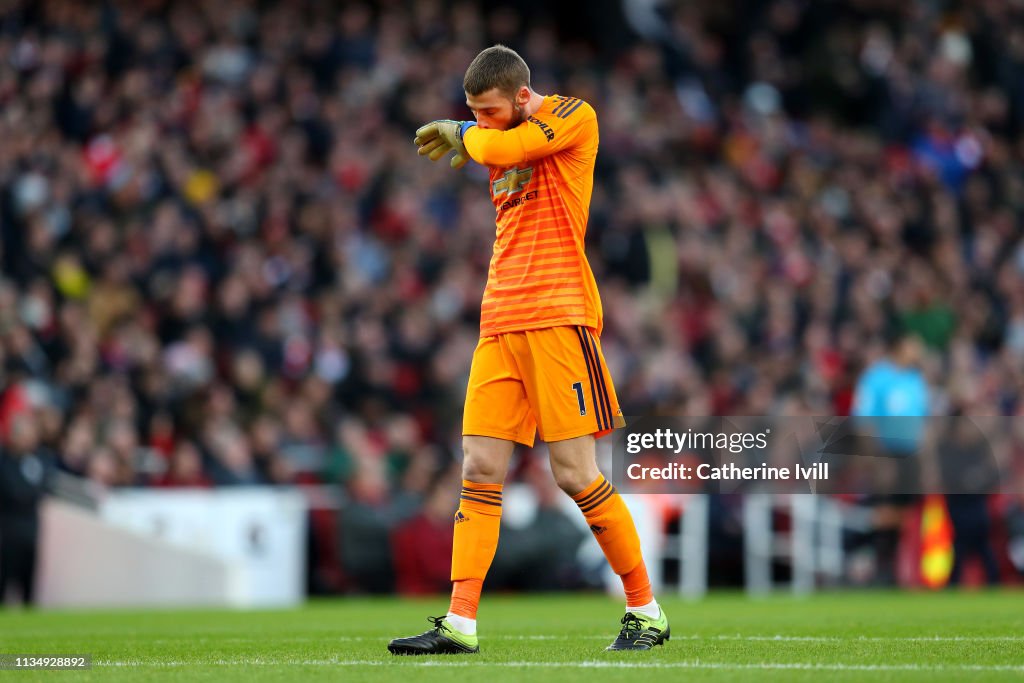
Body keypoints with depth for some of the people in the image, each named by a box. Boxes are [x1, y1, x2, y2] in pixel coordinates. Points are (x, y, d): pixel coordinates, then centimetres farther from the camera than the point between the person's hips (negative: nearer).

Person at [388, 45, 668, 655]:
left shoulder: (575, 117, -4)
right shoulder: (498, 143, 19)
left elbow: (500, 149, -17)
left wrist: (461, 134, 1)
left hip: (558, 318, -7)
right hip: (500, 323, 7)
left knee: (577, 474, -8)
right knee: (480, 469, -2)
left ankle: (646, 611, 5)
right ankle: (461, 623, -4)